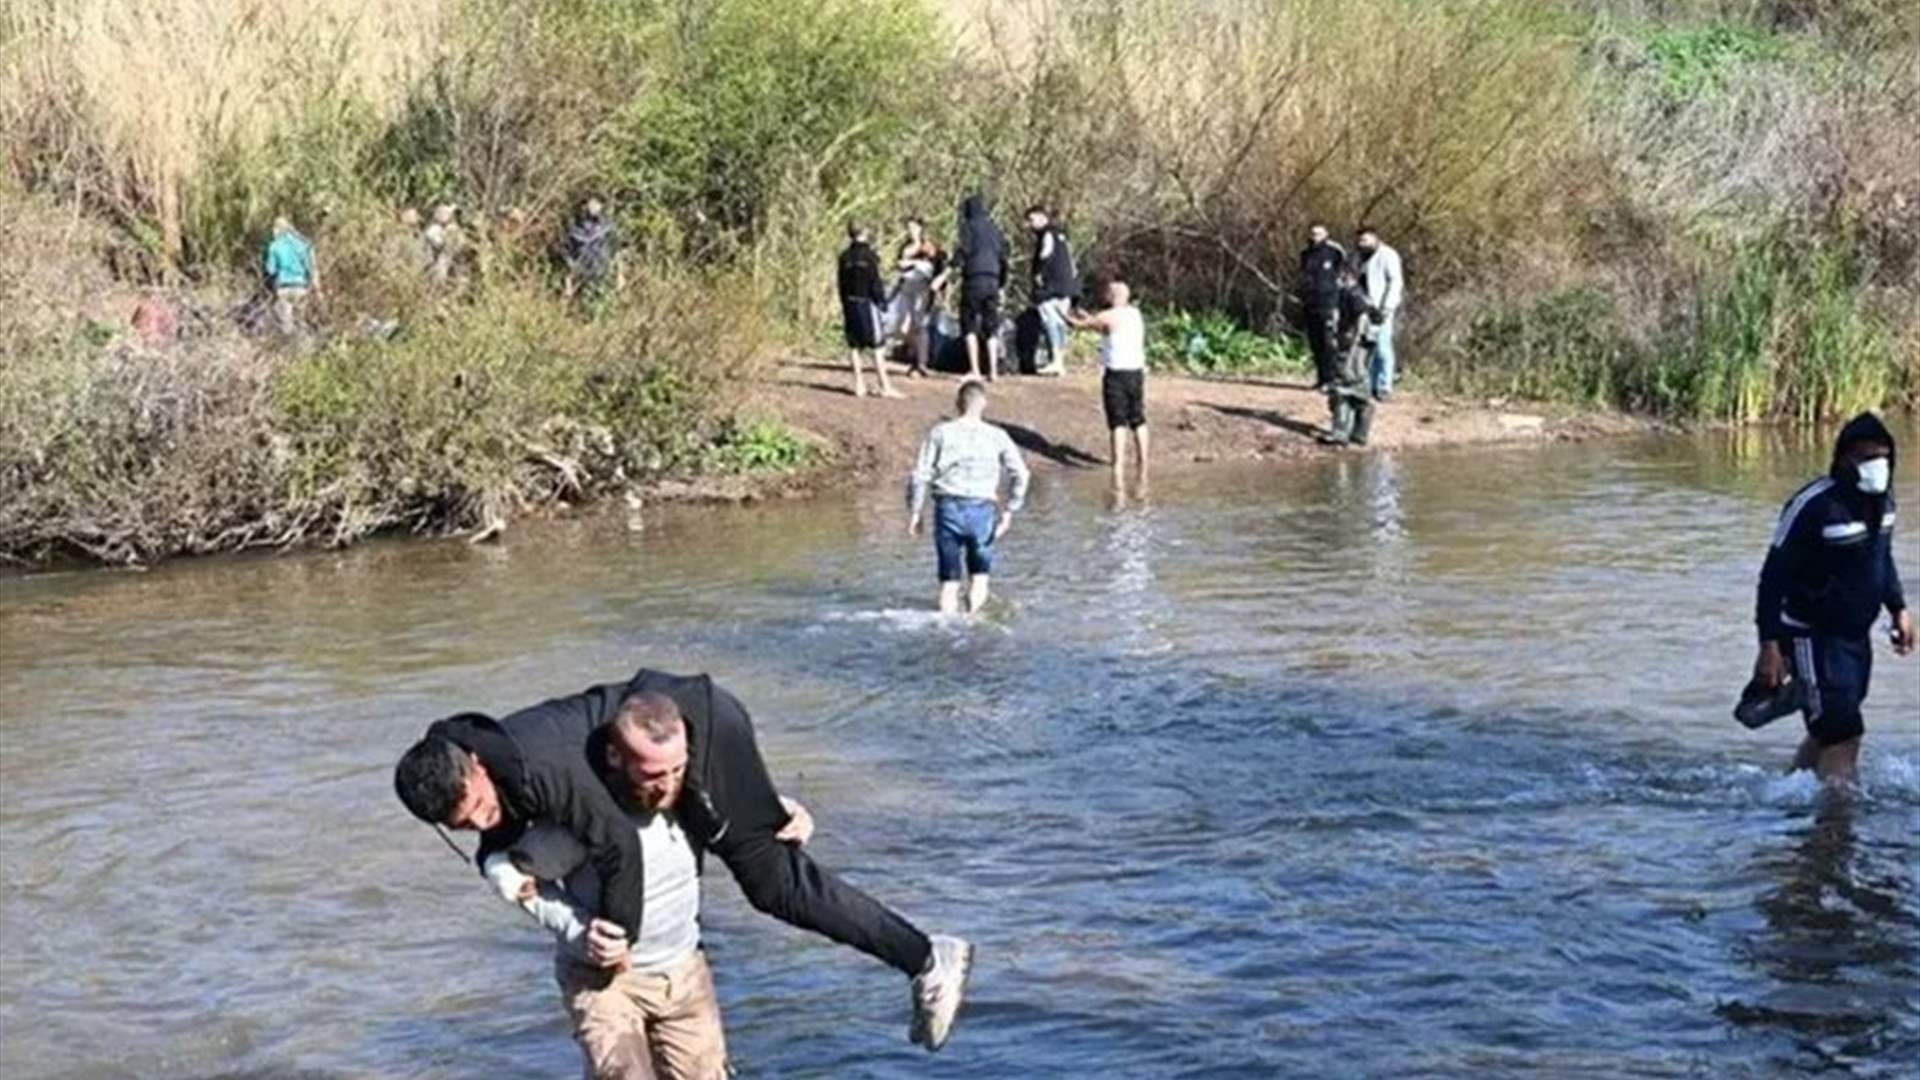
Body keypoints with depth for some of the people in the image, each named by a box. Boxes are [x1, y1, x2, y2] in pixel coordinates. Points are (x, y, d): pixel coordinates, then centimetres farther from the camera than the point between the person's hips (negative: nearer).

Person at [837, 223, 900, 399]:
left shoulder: (844, 257, 5)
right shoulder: (868, 255, -9)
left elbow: (842, 284, 8)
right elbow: (875, 281, -11)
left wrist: (843, 306, 14)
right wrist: (881, 299, -2)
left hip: (850, 304, 5)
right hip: (866, 303, -5)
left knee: (854, 346, 9)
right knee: (875, 346, -3)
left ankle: (859, 385, 8)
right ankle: (885, 386, -4)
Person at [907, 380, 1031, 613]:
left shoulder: (940, 433, 2)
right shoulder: (997, 436, 3)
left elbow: (920, 475, -2)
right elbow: (1021, 474, 0)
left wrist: (914, 513, 6)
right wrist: (1009, 511, 7)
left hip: (948, 507, 0)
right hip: (982, 508, 0)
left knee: (949, 578, 10)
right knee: (980, 573, 15)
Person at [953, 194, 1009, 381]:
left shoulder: (969, 227, -3)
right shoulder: (994, 229, 16)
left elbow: (962, 254, -13)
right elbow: (1003, 258, 16)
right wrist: (1002, 282, 22)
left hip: (974, 280, -6)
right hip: (992, 281, 6)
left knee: (970, 325, 0)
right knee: (991, 327, 10)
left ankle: (974, 370, -8)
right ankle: (993, 370, 5)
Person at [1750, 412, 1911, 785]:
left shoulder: (1881, 499, 3)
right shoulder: (1813, 506, -22)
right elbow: (1774, 577, -20)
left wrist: (1898, 608, 15)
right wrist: (1770, 646, -23)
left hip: (1857, 634, 8)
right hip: (1812, 637, -8)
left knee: (1828, 730, 18)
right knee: (1843, 734, -12)